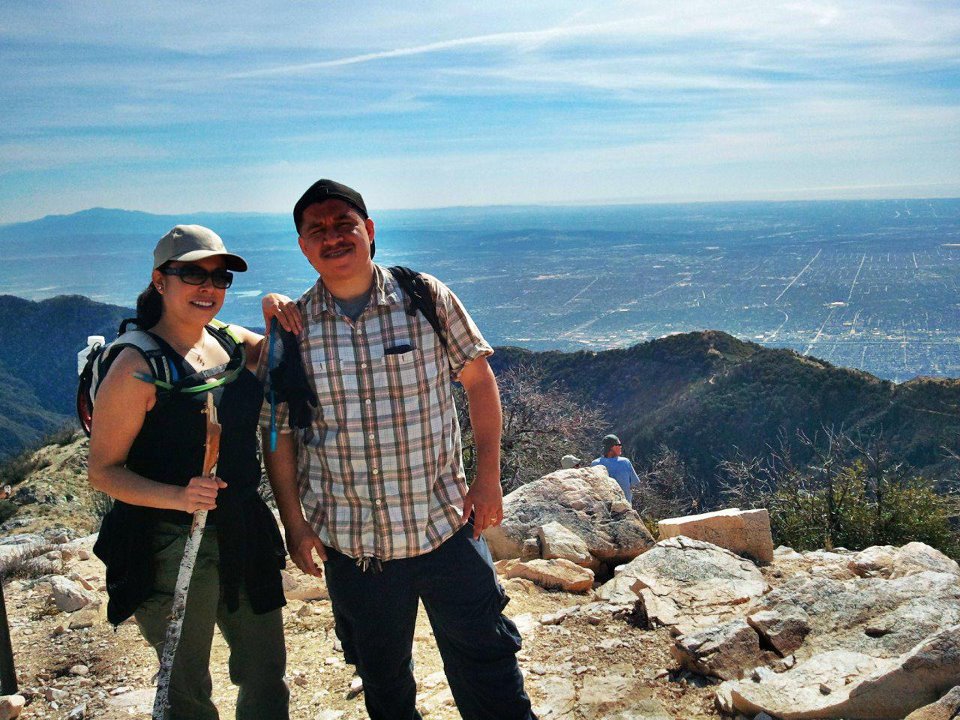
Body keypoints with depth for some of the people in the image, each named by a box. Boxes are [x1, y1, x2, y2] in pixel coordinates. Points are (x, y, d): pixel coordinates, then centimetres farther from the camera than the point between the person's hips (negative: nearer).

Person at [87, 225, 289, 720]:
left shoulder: (233, 342, 3)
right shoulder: (137, 368, -14)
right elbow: (103, 471, -13)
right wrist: (178, 496, -29)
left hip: (244, 533, 6)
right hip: (171, 545, -6)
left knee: (267, 678, 18)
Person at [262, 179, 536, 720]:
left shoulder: (426, 297, -6)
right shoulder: (293, 329, -3)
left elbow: (478, 378, 2)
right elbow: (279, 435, 4)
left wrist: (489, 477, -2)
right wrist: (296, 526, 3)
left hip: (447, 526, -1)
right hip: (352, 546, 2)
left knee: (487, 667, 9)